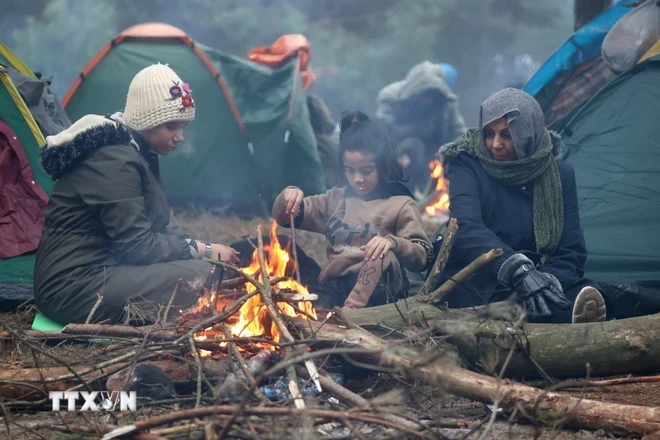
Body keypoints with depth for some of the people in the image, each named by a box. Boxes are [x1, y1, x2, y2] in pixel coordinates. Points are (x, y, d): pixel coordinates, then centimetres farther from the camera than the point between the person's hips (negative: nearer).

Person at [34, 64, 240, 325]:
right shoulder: (115, 161, -17)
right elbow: (137, 246, -20)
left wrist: (199, 249, 0)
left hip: (95, 272, 11)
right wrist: (204, 250, -12)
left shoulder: (136, 153, 13)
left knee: (199, 266, 6)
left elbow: (149, 233, 16)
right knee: (200, 277, -21)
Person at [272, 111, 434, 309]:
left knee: (385, 259, -34)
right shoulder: (336, 199, 19)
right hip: (332, 292, 5)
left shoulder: (401, 205, 5)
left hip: (374, 292, -5)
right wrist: (289, 197, -4)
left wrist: (392, 243, -27)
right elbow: (284, 217, 20)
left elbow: (422, 257, -5)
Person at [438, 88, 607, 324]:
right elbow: (467, 229, -24)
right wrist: (518, 271, -42)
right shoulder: (467, 167, -4)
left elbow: (572, 251, 1)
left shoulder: (560, 175, 6)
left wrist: (549, 279, -24)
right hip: (476, 289, -4)